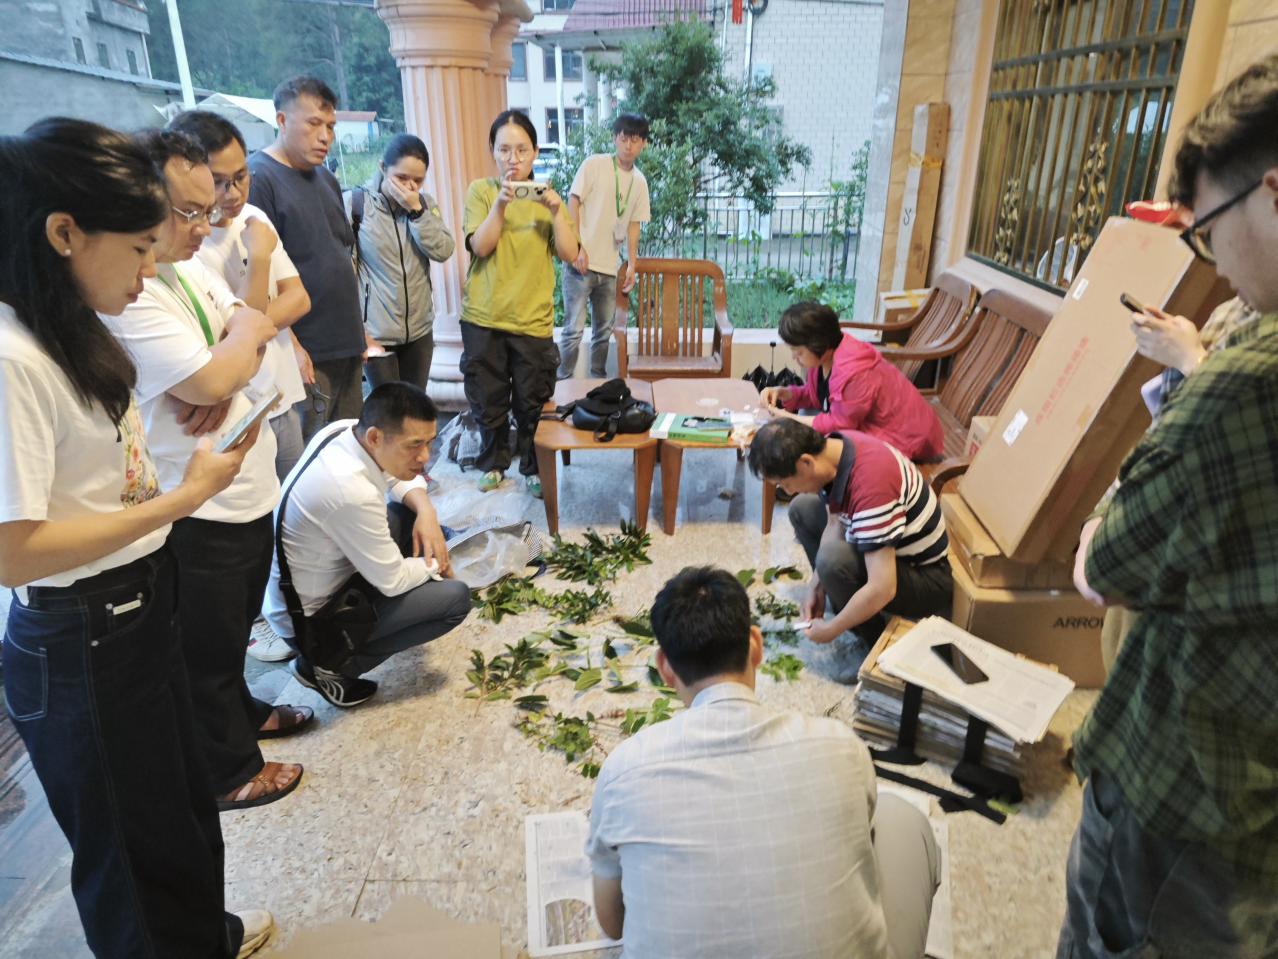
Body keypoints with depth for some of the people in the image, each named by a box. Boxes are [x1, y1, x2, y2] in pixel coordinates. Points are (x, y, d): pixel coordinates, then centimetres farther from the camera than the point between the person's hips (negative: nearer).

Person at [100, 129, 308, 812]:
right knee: (207, 649, 12)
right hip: (197, 512, -9)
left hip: (249, 493, 9)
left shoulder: (191, 268, 7)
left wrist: (228, 370, -14)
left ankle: (240, 713, 51)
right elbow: (211, 381, -29)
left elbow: (256, 332, 8)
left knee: (234, 628, 28)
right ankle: (228, 771, 32)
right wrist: (246, 330, -9)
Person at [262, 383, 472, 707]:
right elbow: (392, 581, -22)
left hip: (297, 583, 8)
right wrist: (435, 562, -4)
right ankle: (332, 665, 1)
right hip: (308, 617, -8)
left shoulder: (345, 429, -12)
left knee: (409, 510, 8)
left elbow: (401, 478, 8)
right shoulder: (352, 492, -36)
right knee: (456, 598, -10)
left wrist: (426, 512, -10)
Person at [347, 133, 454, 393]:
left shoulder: (425, 203, 7)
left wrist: (415, 209, -15)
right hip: (376, 331, -4)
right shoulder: (356, 202, -7)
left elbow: (443, 251, -6)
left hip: (419, 329, 4)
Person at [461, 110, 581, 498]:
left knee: (532, 403, 6)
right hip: (483, 318, 0)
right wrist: (501, 203, -23)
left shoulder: (546, 197, 4)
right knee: (488, 400, 11)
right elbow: (480, 247, -12)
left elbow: (570, 254, -5)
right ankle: (493, 463, 31)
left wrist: (556, 211, -18)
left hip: (533, 319, 0)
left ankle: (534, 467, 25)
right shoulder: (480, 191, 1)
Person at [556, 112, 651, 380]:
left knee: (604, 330, 12)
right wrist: (577, 247, -14)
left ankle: (598, 379, 25)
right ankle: (563, 382, 5)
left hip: (610, 267, 5)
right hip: (581, 261, -5)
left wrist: (632, 265, 11)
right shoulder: (594, 164, -4)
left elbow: (633, 224, 15)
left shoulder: (639, 181, 11)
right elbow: (573, 203, -6)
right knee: (574, 329, -5)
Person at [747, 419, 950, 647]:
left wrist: (830, 629, -22)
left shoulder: (869, 484, -37)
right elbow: (835, 524, 1)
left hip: (927, 579, -8)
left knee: (834, 558, -33)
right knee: (802, 508, 11)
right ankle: (848, 605, 12)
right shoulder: (832, 447, -12)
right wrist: (817, 586, -4)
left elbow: (882, 590, -36)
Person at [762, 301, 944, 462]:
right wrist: (784, 393, -10)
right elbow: (814, 394, 9)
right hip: (874, 429, 9)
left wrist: (789, 418, -18)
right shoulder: (824, 355, -6)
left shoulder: (853, 371, -34)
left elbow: (839, 424, -24)